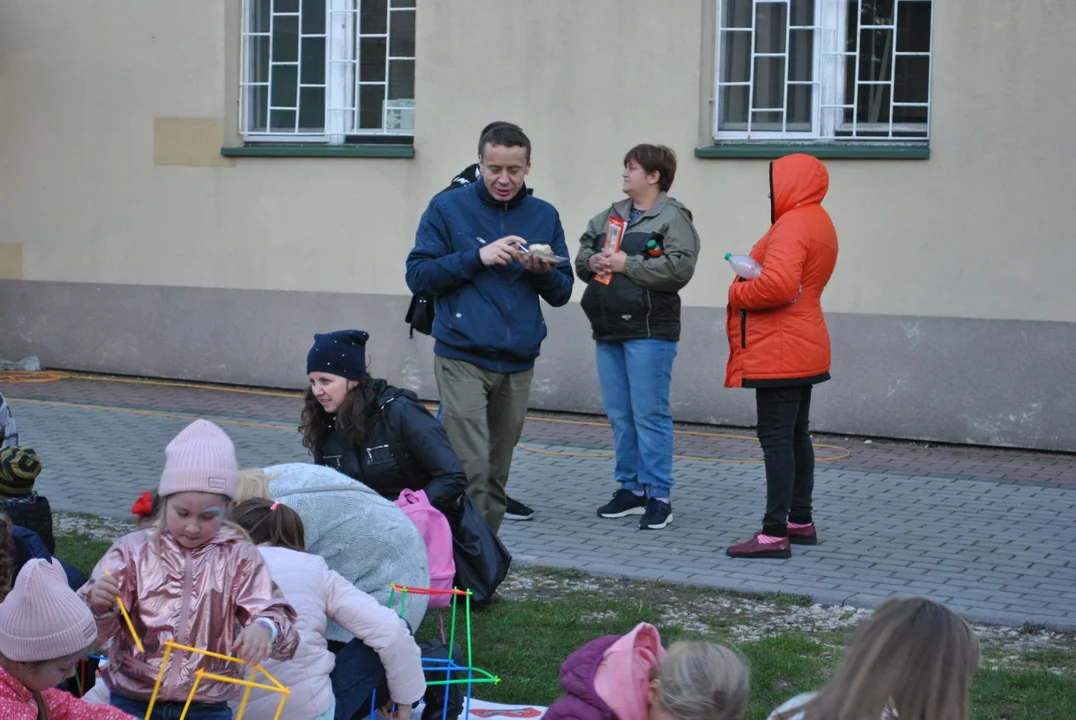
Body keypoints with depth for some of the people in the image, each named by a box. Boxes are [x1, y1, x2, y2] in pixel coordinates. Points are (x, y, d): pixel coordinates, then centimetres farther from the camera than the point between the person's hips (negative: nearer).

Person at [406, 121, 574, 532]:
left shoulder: (545, 216, 12)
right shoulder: (448, 208, 2)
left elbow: (562, 293, 13)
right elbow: (418, 276, -3)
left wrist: (543, 272, -9)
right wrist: (477, 257, -13)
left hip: (518, 364, 3)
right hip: (462, 359, -3)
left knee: (497, 474, 7)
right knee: (472, 470, -13)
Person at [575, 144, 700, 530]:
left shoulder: (673, 218, -7)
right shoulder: (609, 216, 17)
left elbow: (679, 268, -19)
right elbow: (582, 256, 21)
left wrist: (627, 264, -16)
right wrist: (592, 261, -2)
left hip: (649, 331, -8)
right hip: (608, 330, 8)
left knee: (650, 415, -6)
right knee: (619, 415, 12)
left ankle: (658, 496, 1)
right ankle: (630, 488, 21)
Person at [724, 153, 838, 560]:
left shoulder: (792, 226, -18)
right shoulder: (818, 222, 17)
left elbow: (778, 286, -29)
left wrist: (737, 293, -12)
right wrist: (751, 277, 3)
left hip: (779, 352, -11)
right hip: (803, 349, 11)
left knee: (776, 438, -10)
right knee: (796, 435, 18)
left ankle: (775, 534, -10)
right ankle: (801, 521, 27)